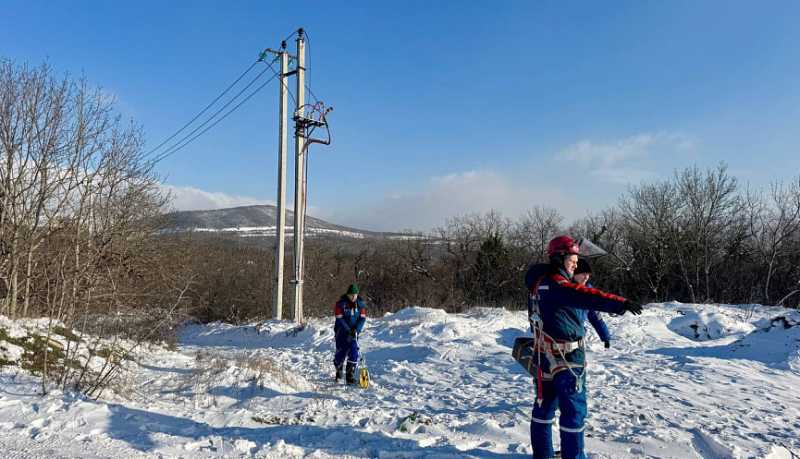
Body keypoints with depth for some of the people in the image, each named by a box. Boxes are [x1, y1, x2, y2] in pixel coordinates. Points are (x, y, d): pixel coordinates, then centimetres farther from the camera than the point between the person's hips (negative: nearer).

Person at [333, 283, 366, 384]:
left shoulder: (360, 303, -1)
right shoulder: (341, 303, -11)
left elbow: (363, 318, -1)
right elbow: (339, 319, -13)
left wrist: (356, 329, -15)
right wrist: (348, 330, -20)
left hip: (354, 332, 2)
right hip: (342, 331, -2)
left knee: (353, 353, -8)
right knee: (341, 352, 3)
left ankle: (350, 376, -1)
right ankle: (338, 370, 32)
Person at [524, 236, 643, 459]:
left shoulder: (540, 282, 9)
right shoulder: (555, 284, -22)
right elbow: (585, 296, -38)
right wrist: (620, 303, -47)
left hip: (545, 355, 10)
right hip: (565, 357, -10)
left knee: (545, 403, 18)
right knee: (574, 409, 1)